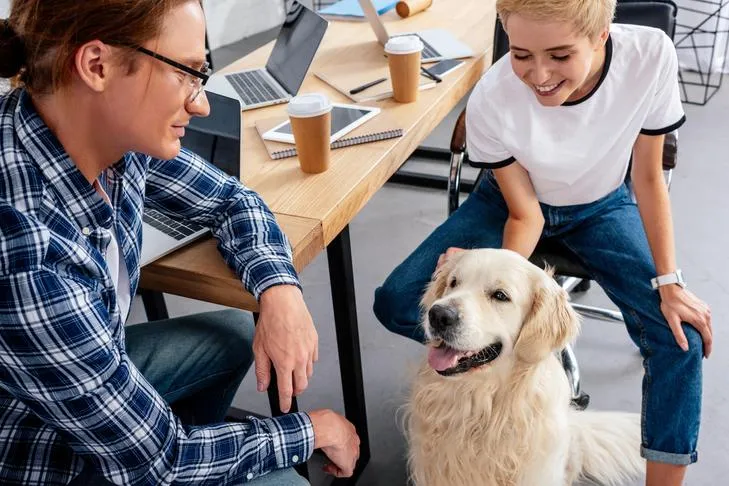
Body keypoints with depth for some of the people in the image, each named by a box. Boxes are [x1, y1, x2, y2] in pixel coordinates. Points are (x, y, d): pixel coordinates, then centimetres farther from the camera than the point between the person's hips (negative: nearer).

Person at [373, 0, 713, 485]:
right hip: (515, 202, 0)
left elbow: (649, 175, -14)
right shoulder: (491, 100, -32)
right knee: (397, 304, -16)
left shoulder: (652, 55, -29)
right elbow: (524, 213, -17)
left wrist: (669, 282, -14)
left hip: (602, 206, 1)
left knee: (682, 334, -17)